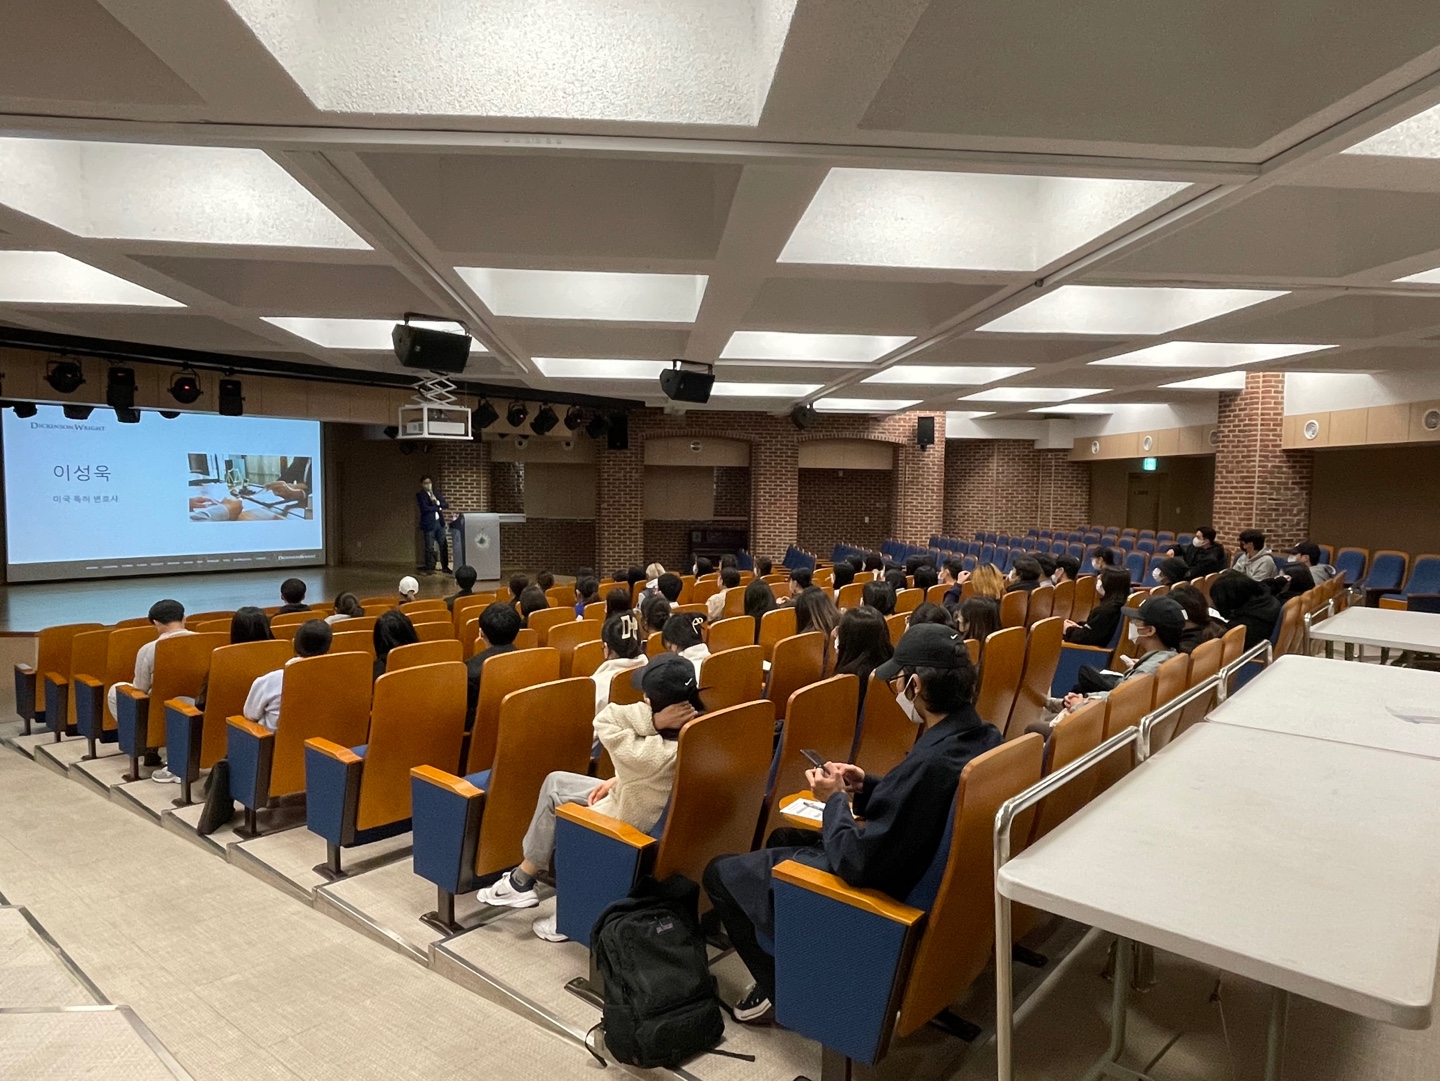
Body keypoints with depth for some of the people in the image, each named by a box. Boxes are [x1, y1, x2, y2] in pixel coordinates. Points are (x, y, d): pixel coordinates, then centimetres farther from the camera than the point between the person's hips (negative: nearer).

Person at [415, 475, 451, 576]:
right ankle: (429, 568, 6)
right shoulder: (420, 495, -3)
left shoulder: (436, 493, 14)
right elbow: (425, 508, -16)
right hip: (429, 524, -5)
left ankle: (445, 567, 14)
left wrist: (437, 502, -11)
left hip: (439, 522, 5)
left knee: (443, 546, 5)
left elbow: (446, 505, 7)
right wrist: (439, 508, -8)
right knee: (430, 548, -2)